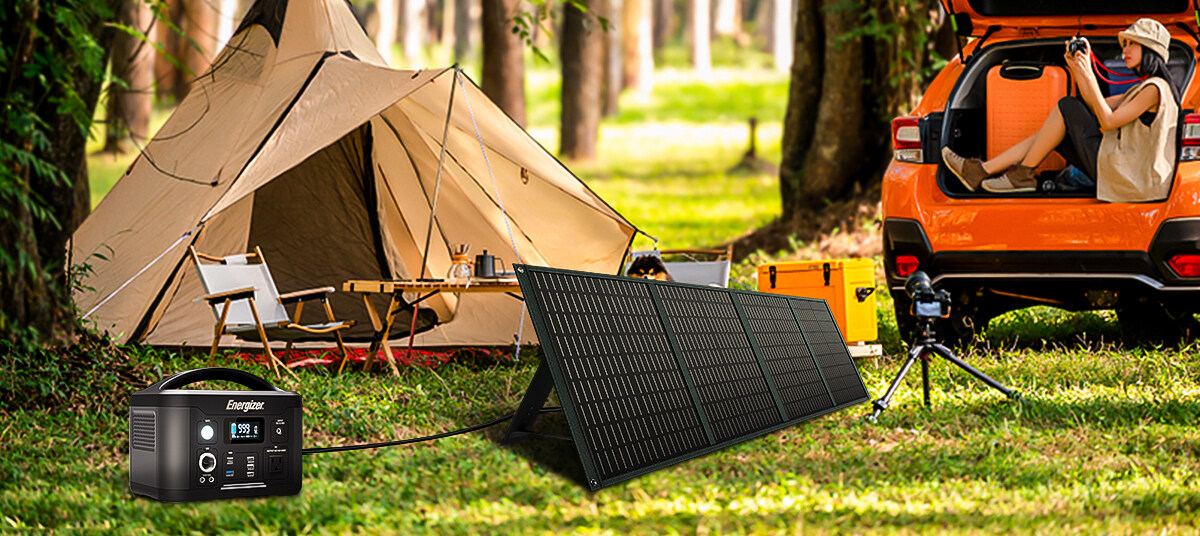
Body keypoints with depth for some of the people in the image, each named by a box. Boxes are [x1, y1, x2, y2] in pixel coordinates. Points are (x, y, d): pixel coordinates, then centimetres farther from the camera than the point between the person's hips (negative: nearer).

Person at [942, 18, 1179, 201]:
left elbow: (1108, 121, -16)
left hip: (1128, 179, -9)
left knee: (1067, 107, -8)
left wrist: (1088, 75, -13)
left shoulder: (1155, 88, -12)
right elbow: (1095, 107, 21)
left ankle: (1024, 174, -3)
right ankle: (981, 172, 2)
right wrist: (1076, 70, 9)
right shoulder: (1144, 87, 20)